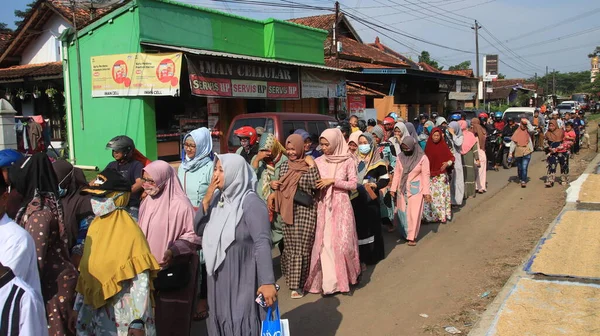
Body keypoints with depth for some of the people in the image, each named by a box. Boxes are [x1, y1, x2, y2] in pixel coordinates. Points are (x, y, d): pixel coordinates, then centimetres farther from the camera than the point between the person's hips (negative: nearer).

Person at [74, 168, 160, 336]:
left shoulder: (129, 231, -17)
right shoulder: (95, 226, 4)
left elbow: (141, 280, -18)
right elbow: (86, 270, 11)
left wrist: (138, 322, -20)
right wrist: (79, 307, 13)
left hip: (122, 312, -6)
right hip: (95, 308, 6)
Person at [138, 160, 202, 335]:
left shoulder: (180, 205, -15)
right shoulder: (147, 202, 5)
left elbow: (193, 235, -13)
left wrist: (174, 251, -24)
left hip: (174, 271, -6)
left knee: (172, 316, 2)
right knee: (153, 314, 11)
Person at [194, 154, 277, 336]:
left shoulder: (250, 202, -17)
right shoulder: (218, 198, 4)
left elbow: (263, 242, -24)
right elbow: (199, 230, 4)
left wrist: (267, 282, -32)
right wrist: (206, 200, -9)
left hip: (242, 278, -7)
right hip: (219, 276, 7)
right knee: (222, 321, 19)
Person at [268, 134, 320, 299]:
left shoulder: (309, 165, -4)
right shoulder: (285, 165, 8)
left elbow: (315, 185, -15)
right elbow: (282, 186, 14)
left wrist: (312, 166, -16)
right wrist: (275, 191, -4)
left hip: (306, 211, -4)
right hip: (289, 211, 4)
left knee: (302, 247, 0)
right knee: (290, 246, 11)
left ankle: (298, 283, 9)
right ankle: (292, 278, 26)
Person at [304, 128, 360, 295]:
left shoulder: (347, 161, -2)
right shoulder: (318, 161, 7)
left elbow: (353, 184, -5)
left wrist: (333, 181, -12)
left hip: (341, 205, -3)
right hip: (323, 206, 3)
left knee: (342, 242, -5)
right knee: (325, 243, -1)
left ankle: (345, 277, 16)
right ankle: (329, 282, 5)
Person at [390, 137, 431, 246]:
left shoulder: (422, 158, -10)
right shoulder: (400, 157, -1)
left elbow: (425, 175, -8)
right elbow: (397, 174, 4)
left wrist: (426, 192, -9)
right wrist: (393, 189, 3)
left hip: (415, 189, -3)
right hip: (402, 189, 3)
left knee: (414, 212, -1)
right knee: (402, 212, 9)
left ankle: (412, 237, 8)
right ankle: (404, 233, 25)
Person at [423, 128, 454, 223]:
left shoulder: (443, 146, -5)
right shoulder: (428, 146, 5)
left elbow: (452, 157, -2)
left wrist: (447, 163, -20)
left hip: (441, 175, -3)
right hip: (430, 175, 4)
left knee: (441, 194, -3)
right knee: (431, 195, 6)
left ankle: (442, 215, 3)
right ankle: (432, 215, 15)